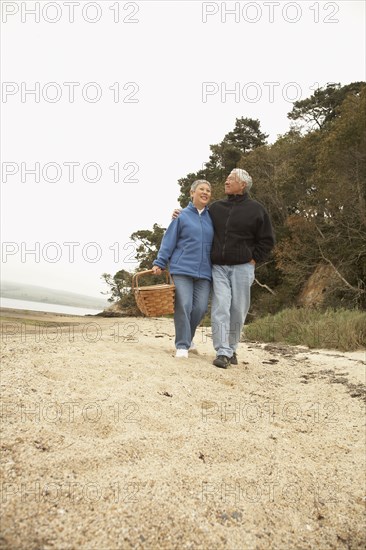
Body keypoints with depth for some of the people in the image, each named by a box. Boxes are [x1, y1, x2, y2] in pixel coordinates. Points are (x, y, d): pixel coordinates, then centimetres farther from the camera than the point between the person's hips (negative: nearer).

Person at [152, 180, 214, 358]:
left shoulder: (211, 217, 14)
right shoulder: (182, 216, 4)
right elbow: (169, 241, 3)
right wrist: (159, 263, -3)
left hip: (204, 271, 3)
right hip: (182, 269, -3)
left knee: (200, 308, 0)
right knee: (183, 307, -8)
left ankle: (187, 338, 24)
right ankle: (182, 345, 4)